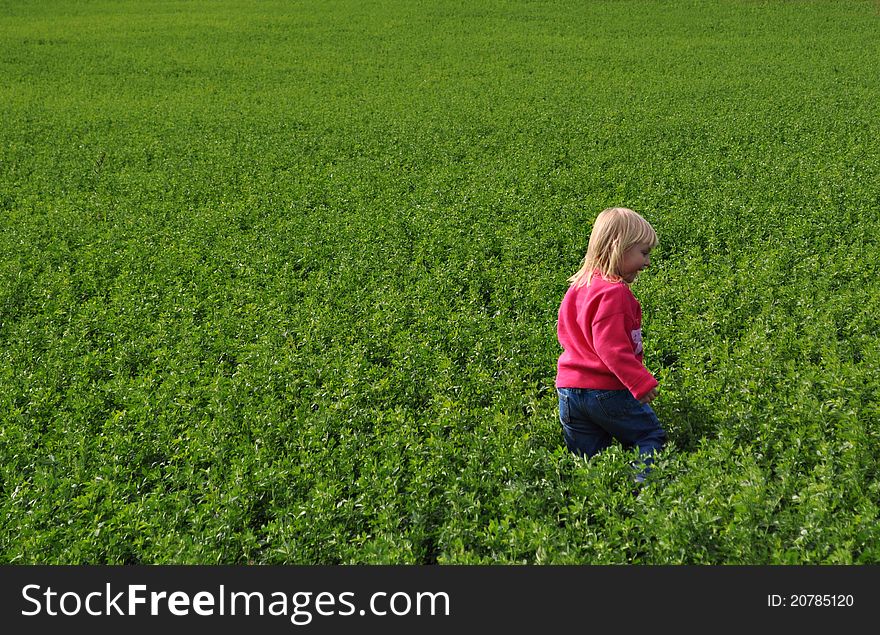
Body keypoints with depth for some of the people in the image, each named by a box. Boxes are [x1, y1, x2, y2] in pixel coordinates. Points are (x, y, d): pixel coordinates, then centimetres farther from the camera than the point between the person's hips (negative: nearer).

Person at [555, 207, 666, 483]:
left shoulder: (578, 286, 13)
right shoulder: (613, 293, -18)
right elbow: (611, 346, -24)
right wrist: (642, 382, -21)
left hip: (569, 387, 8)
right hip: (606, 391, -8)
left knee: (586, 459, 12)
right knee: (651, 436, 5)